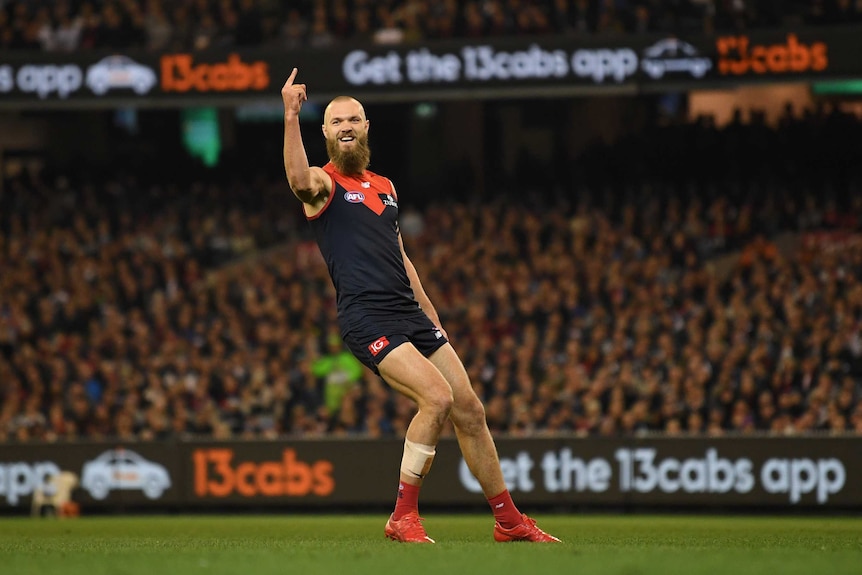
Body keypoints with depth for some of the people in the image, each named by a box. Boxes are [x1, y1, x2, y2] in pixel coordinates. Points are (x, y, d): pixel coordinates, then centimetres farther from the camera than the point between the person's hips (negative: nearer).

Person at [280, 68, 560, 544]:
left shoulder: (384, 187, 22)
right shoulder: (325, 183, 0)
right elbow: (299, 181, -27)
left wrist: (434, 320, 23)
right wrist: (291, 118, -35)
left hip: (411, 314, 7)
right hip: (367, 319, -7)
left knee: (470, 411, 6)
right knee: (437, 397, -24)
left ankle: (509, 521, 18)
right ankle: (403, 518, -16)